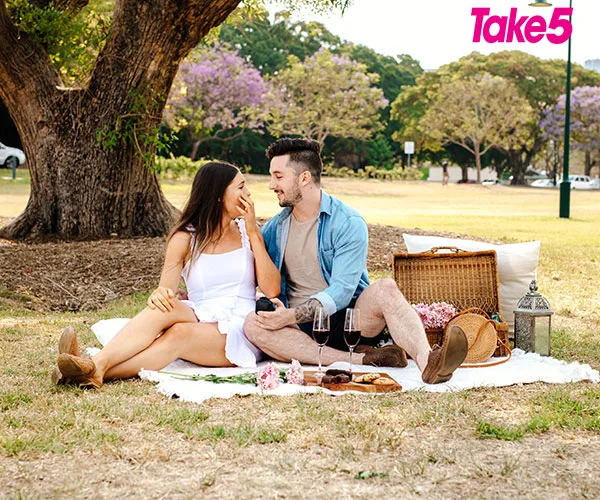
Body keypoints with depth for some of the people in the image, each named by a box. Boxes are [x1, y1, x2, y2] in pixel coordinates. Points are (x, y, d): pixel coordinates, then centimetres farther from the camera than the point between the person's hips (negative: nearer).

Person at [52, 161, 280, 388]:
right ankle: (96, 364, -47)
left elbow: (272, 290, 0)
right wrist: (158, 295, -27)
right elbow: (165, 290, -2)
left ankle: (96, 372, -47)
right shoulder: (185, 238, 7)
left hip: (240, 332, -1)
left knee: (180, 333, -33)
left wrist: (253, 234, -3)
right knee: (164, 308, -33)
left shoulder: (246, 231, 10)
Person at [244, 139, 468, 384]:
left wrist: (291, 315, -26)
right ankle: (361, 360, -34)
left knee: (385, 289, -31)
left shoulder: (348, 223, -3)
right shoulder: (275, 227, 12)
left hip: (346, 319, -3)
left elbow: (341, 291, -13)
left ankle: (427, 362, -56)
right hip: (302, 330, 3)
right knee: (252, 324, -29)